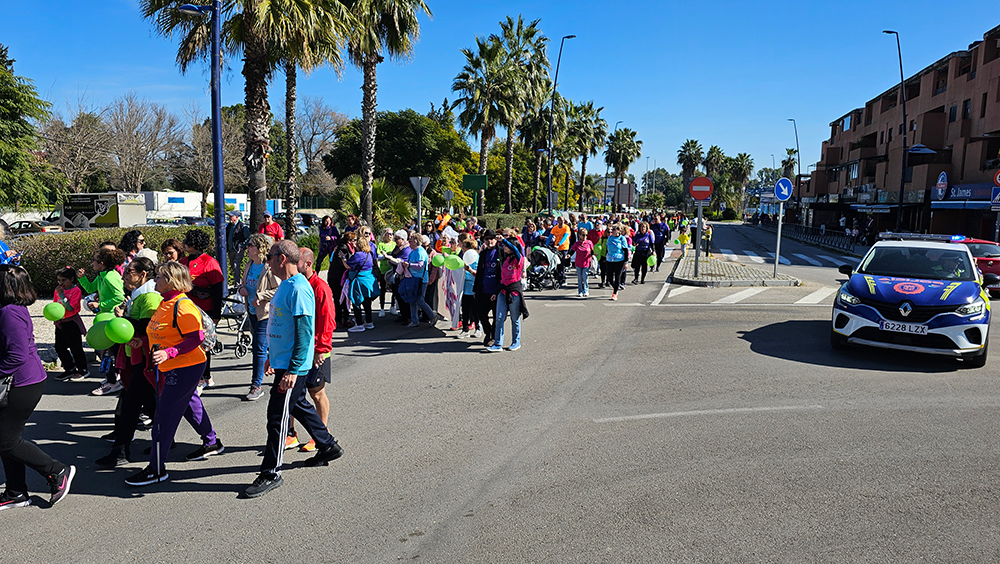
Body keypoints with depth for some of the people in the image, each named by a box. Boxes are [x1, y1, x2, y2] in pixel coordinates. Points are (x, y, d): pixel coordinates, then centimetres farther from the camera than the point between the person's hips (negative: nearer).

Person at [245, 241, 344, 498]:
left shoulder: (299, 288, -20)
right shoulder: (286, 285, 12)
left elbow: (304, 332, -24)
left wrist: (293, 370, -25)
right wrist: (271, 355, 25)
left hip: (292, 366, -10)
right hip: (282, 361, 10)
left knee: (277, 416, -2)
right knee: (298, 405, 20)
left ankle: (271, 473, 9)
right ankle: (328, 446, 35)